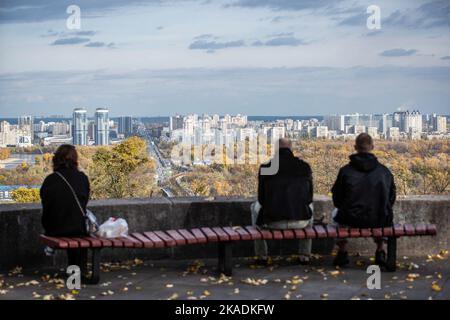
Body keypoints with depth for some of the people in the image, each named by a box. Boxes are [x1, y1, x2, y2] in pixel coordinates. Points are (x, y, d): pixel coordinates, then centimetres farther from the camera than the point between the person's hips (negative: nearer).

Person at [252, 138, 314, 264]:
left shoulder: (265, 168, -2)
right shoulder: (305, 167, 2)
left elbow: (261, 198, 6)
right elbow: (309, 197, 9)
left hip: (273, 222, -1)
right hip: (300, 221, 1)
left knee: (255, 207, 33)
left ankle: (262, 255, 31)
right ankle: (305, 255, 34)